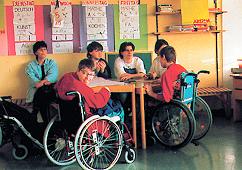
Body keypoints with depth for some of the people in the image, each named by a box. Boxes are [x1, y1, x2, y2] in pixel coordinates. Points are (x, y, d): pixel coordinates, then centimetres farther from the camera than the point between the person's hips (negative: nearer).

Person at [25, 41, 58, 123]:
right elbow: (33, 81, -3)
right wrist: (47, 82, -16)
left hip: (51, 90, 0)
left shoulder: (52, 63, 16)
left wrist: (41, 82, -20)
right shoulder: (31, 66, 14)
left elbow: (53, 76, -4)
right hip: (37, 92, 0)